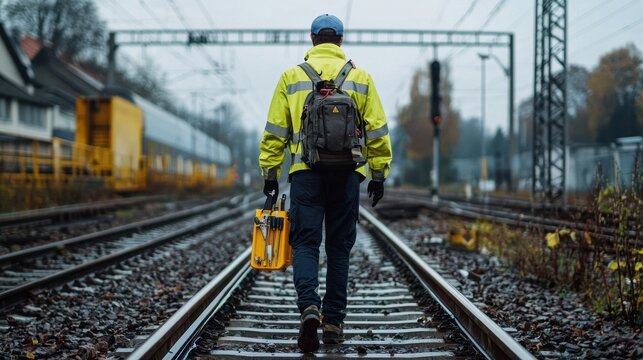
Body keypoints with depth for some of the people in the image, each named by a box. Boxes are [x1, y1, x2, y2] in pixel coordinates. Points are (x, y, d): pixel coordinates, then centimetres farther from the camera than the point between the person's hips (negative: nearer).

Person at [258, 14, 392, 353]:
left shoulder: (291, 77, 6)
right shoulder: (360, 77, 8)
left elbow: (275, 131, 4)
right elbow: (377, 131, 4)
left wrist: (270, 172, 8)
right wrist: (378, 173, 9)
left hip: (305, 172, -1)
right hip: (347, 173, 1)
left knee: (305, 243, 1)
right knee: (339, 247, 9)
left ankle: (309, 306, -22)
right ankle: (333, 321, 12)